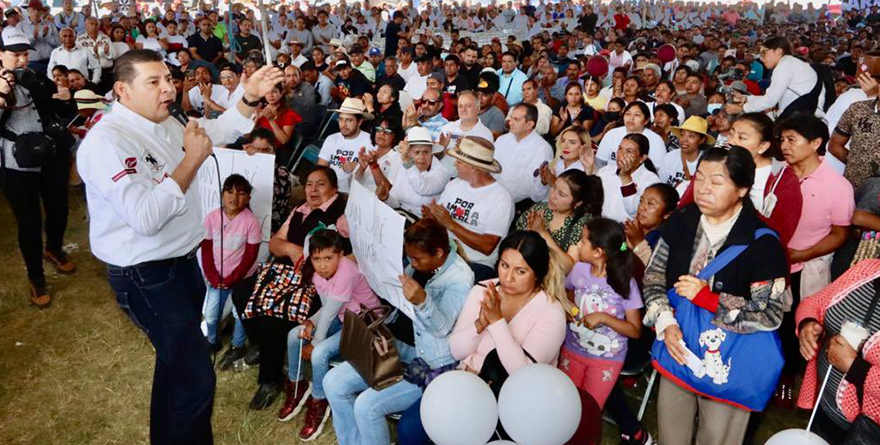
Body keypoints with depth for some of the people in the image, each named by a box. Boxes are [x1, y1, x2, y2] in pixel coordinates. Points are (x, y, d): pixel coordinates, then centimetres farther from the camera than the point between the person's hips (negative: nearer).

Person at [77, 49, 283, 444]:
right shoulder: (107, 141, -24)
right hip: (145, 275, -10)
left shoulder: (163, 124, 6)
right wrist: (191, 159, -28)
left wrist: (249, 98, 6)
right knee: (195, 380, -11)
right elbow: (145, 218, -33)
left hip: (182, 260, 10)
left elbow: (216, 133, 21)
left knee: (176, 361, 26)